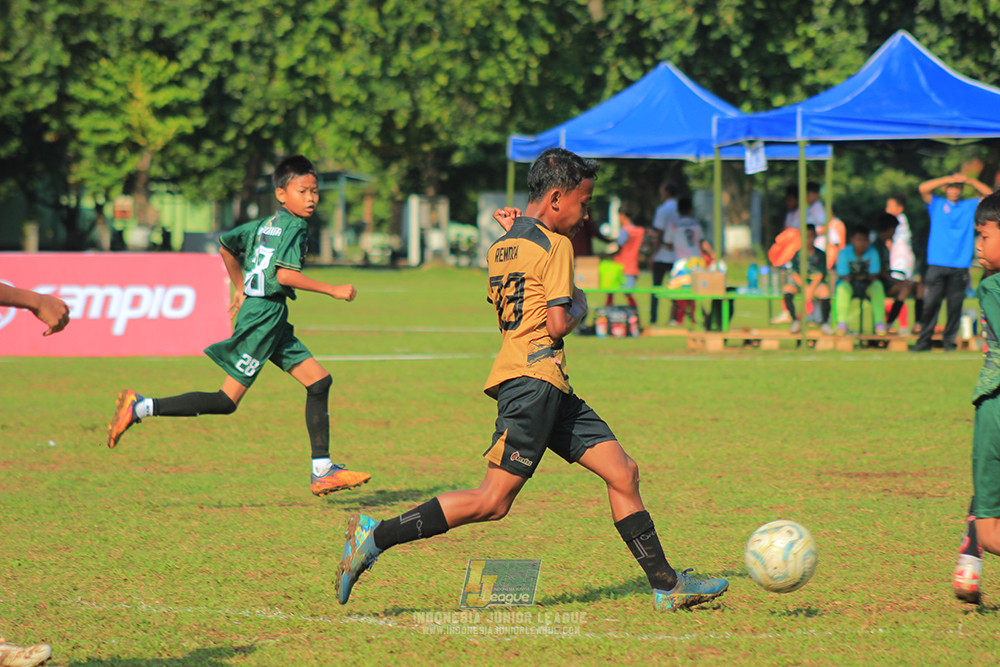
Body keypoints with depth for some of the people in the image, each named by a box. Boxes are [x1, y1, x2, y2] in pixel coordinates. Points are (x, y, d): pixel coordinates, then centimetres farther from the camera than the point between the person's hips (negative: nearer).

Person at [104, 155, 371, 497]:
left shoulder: (268, 224, 16)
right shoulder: (293, 226, -11)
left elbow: (226, 244, 26)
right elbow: (285, 275, -24)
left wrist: (242, 288, 36)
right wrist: (333, 290, -18)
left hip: (272, 319, 10)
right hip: (264, 317, -10)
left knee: (319, 381, 6)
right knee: (227, 400, -9)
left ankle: (322, 471, 6)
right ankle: (141, 408, -7)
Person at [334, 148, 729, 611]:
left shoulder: (500, 248, 17)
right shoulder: (555, 246, -8)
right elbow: (558, 324, -15)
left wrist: (515, 230, 20)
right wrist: (579, 306, 8)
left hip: (550, 390, 10)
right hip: (535, 378, -10)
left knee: (622, 472, 9)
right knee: (493, 500, -13)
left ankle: (667, 586, 10)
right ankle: (377, 535, -12)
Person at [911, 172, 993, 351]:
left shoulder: (969, 207, 16)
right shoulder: (937, 204, 12)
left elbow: (989, 195, 9)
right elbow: (923, 188, -3)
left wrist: (969, 180, 0)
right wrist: (948, 179, -7)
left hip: (960, 267, 1)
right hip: (937, 266, -1)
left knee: (955, 306, -1)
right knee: (930, 304, -6)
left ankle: (949, 340, 8)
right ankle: (924, 340, 1)